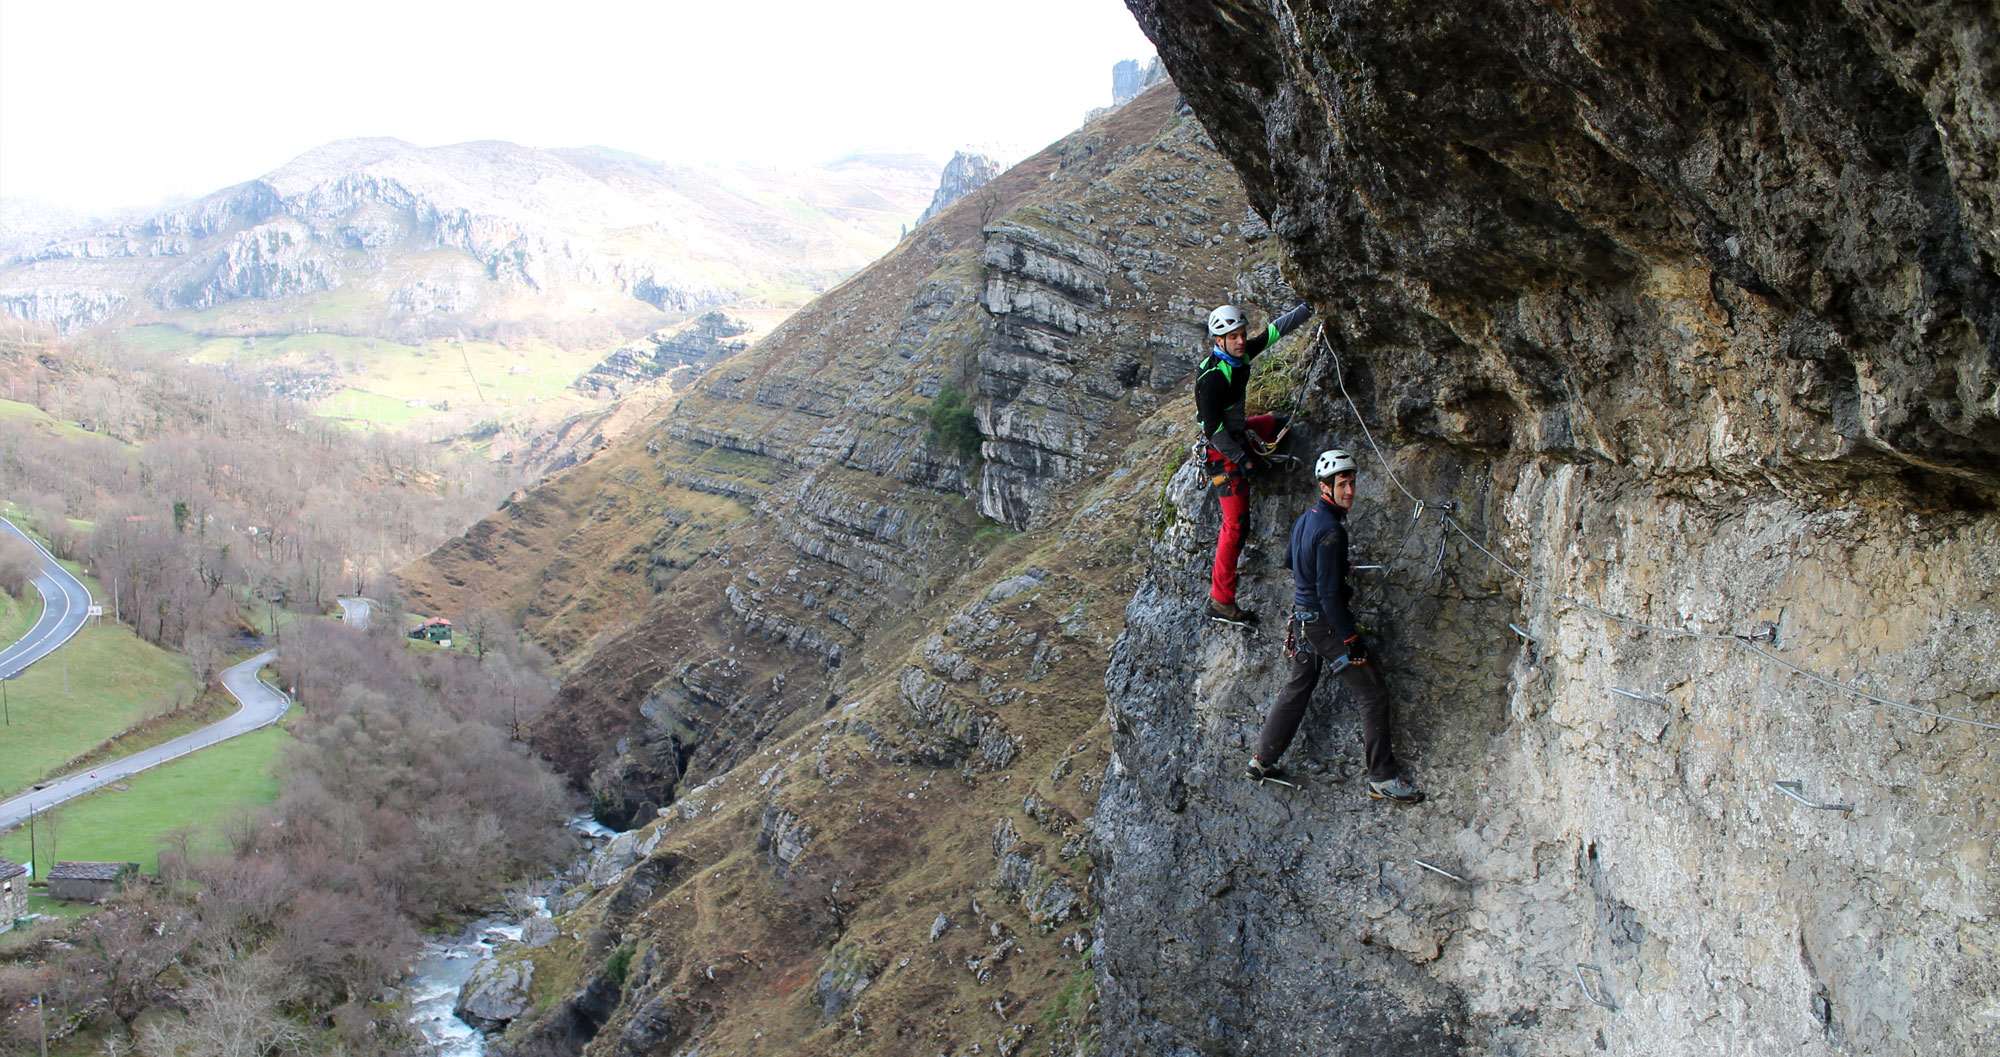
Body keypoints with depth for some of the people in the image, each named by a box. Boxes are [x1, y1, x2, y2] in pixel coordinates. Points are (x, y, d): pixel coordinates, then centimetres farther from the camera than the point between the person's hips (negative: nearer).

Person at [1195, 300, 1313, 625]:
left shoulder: (1241, 353, -7)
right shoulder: (1213, 377, -31)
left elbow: (1272, 331, 9)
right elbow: (1213, 428, -30)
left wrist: (1302, 312, 8)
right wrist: (1240, 457, -25)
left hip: (1238, 432, 10)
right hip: (1223, 447, -10)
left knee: (1278, 424, 36)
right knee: (1236, 522, -10)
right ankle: (1221, 600, -6)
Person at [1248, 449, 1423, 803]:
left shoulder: (1304, 519, 5)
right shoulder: (1331, 530, -24)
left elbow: (1289, 560, 23)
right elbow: (1329, 593, -25)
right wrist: (1351, 638, -20)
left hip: (1302, 617, 9)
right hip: (1325, 623, -9)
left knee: (1298, 687, 22)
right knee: (1373, 695, -2)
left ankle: (1263, 760, 28)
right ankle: (1383, 778, 1)